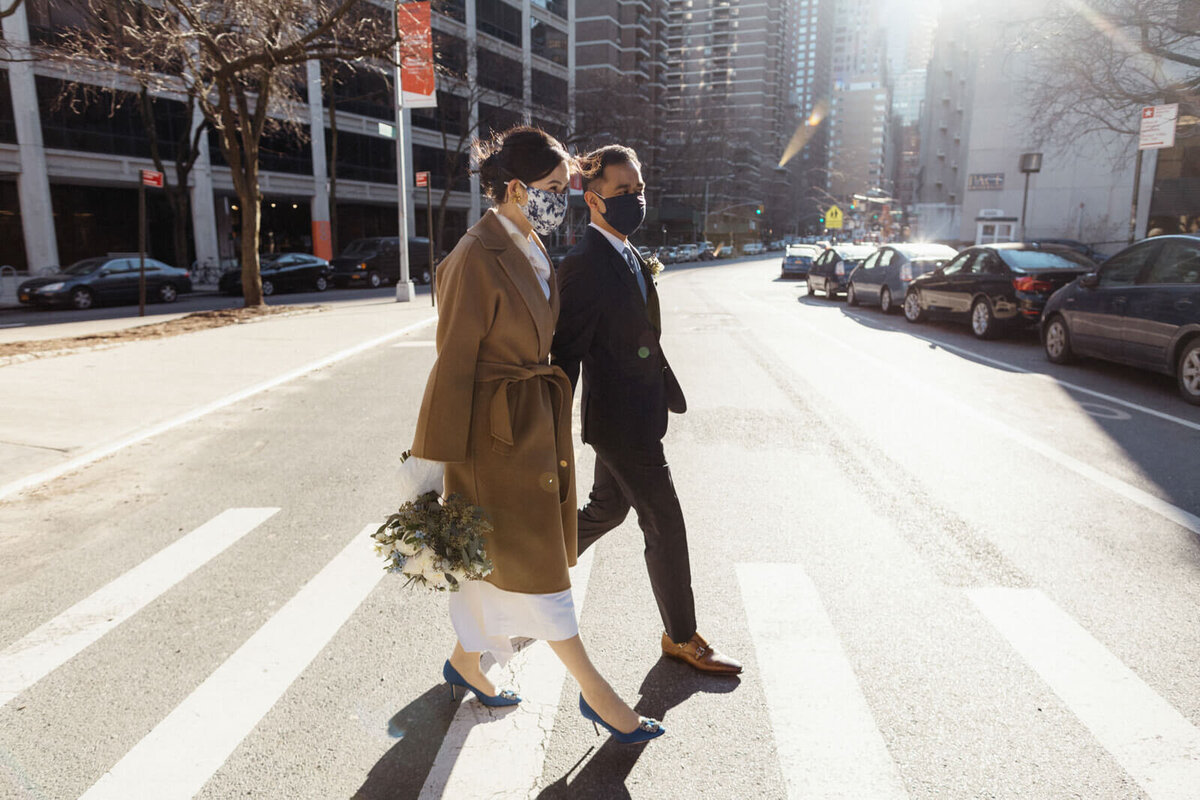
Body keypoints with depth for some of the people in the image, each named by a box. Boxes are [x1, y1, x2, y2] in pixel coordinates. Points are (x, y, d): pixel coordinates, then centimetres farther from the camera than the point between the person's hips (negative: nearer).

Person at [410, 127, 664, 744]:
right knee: (532, 560, 5)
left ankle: (465, 660, 39)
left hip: (537, 419, 9)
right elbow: (454, 364, -18)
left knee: (506, 556, 18)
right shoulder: (476, 258, -18)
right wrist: (437, 457, -15)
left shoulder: (534, 252, 10)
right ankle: (594, 692, 18)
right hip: (497, 431, -9)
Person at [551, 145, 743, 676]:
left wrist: (662, 393, 22)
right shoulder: (584, 265, -19)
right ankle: (682, 638, 22)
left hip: (638, 411, 10)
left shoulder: (628, 255, 10)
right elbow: (567, 353, -20)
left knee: (606, 509, 23)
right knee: (665, 526, 3)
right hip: (621, 420, -10)